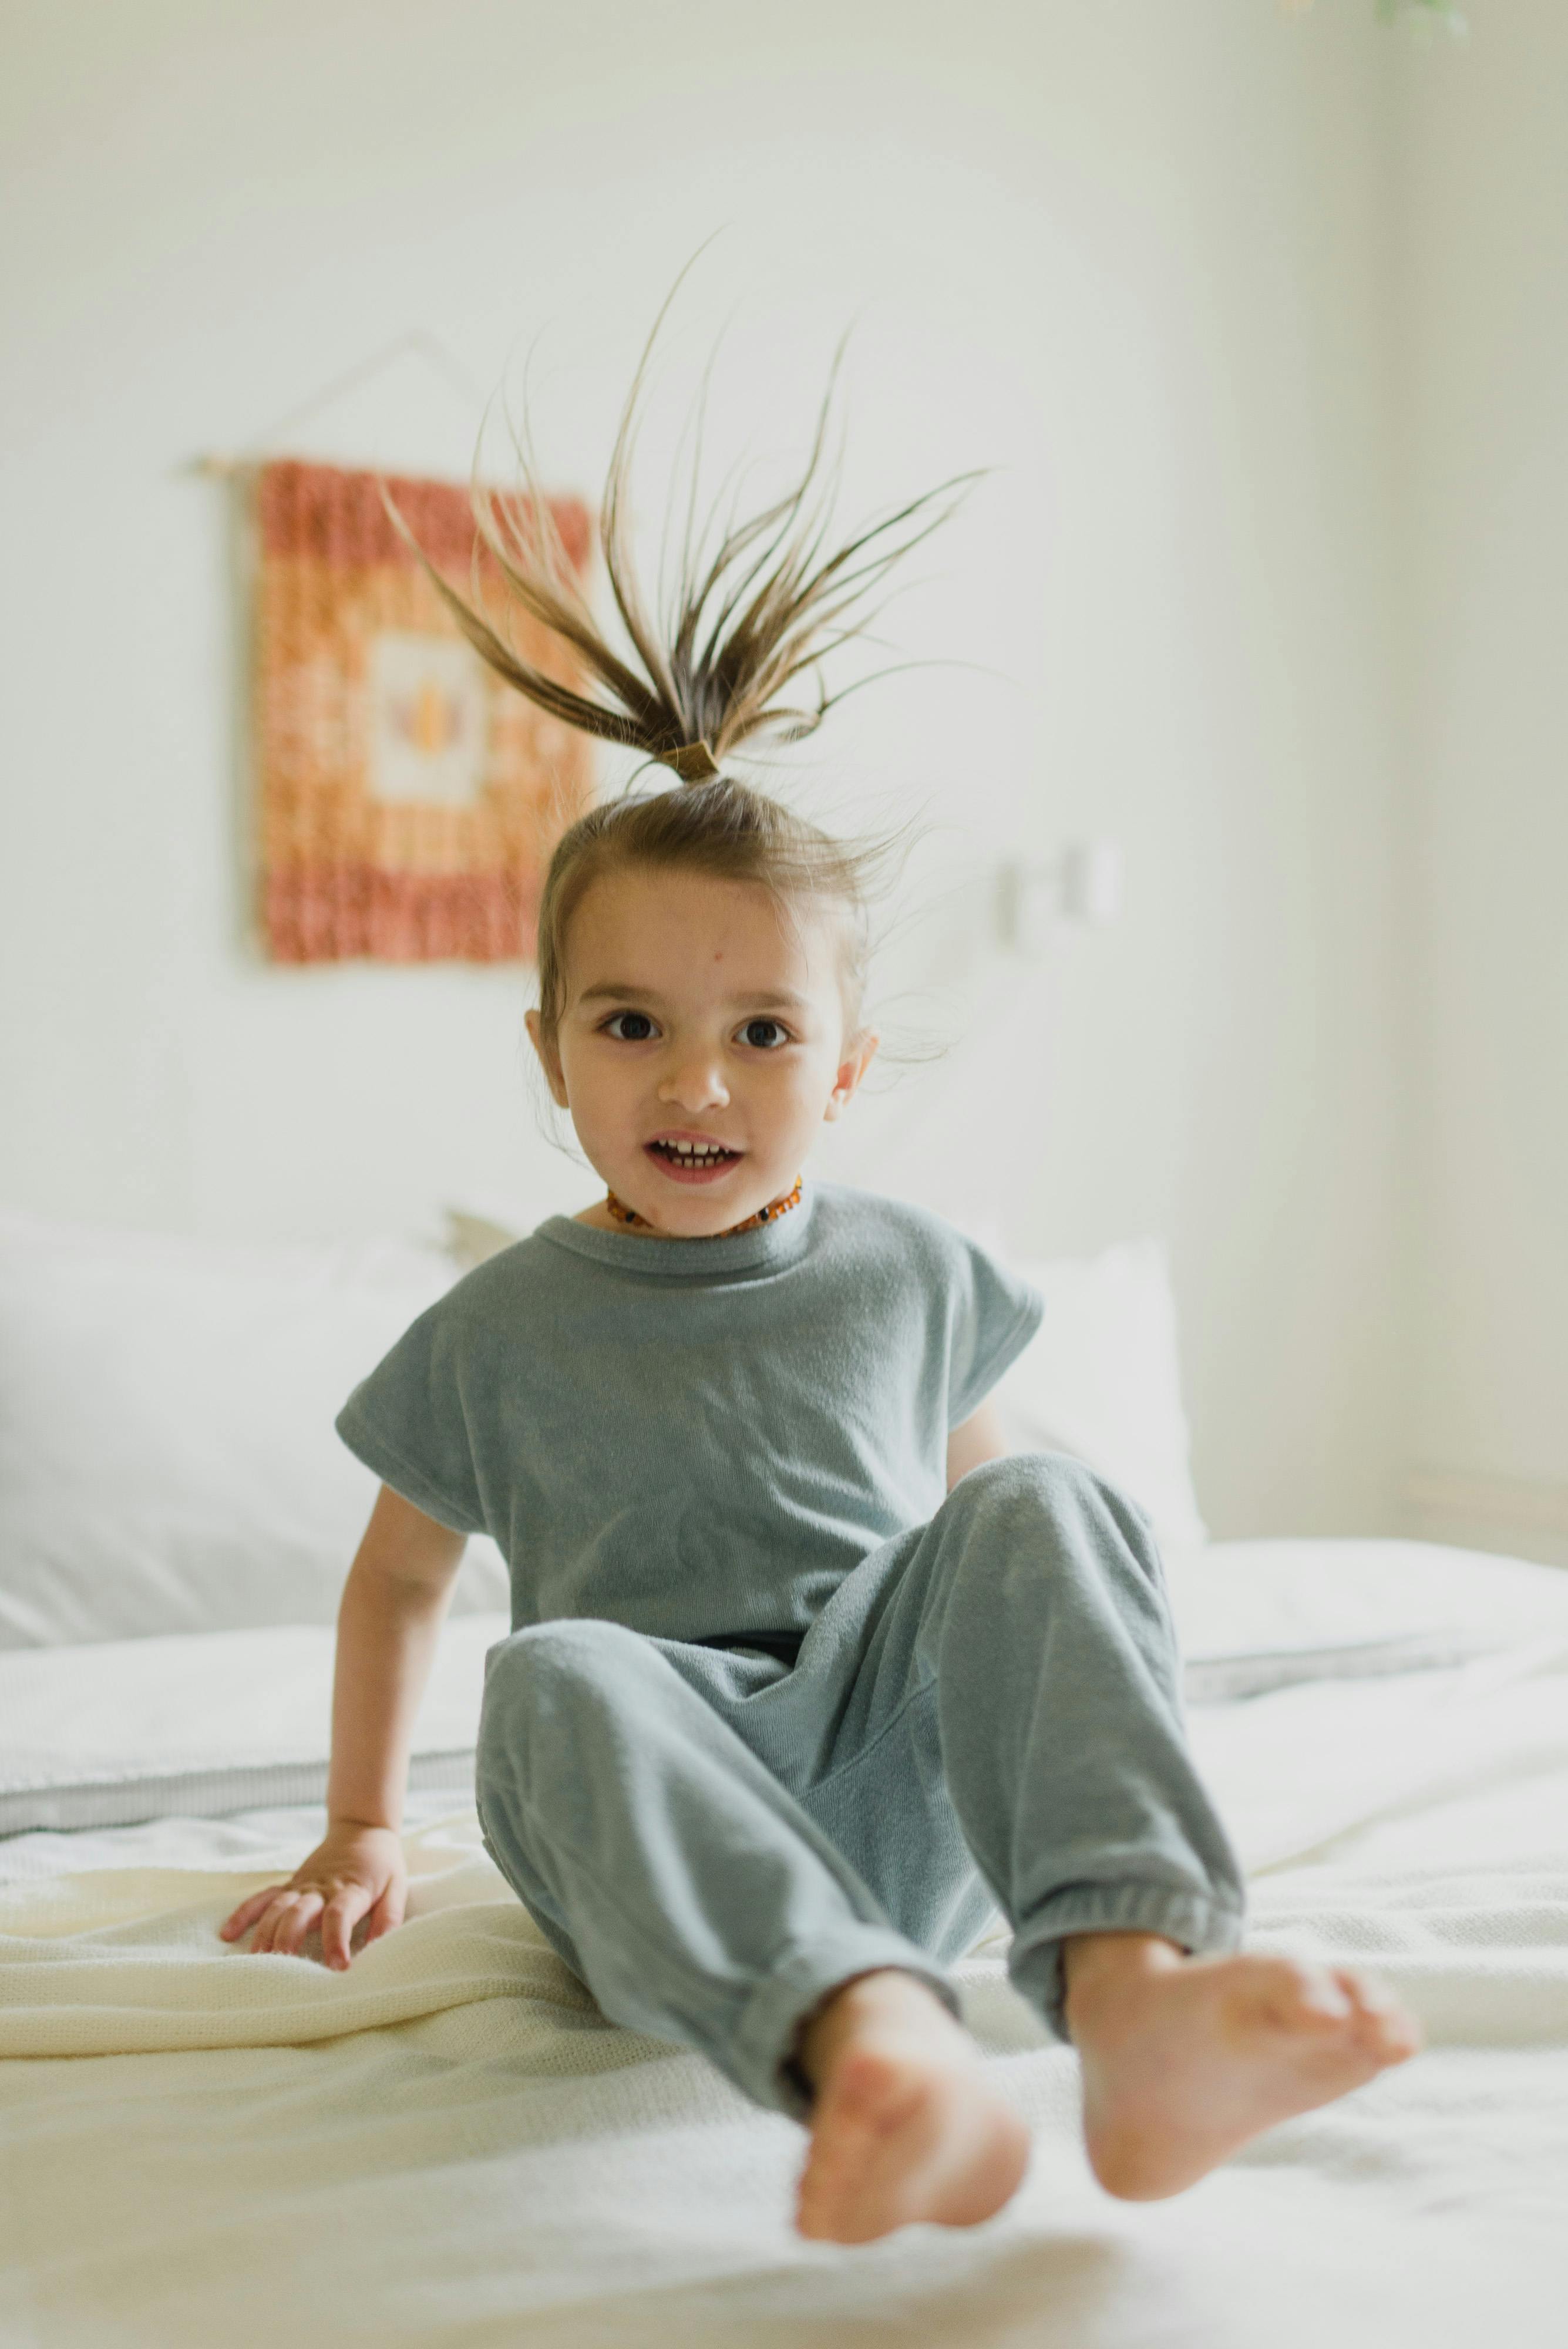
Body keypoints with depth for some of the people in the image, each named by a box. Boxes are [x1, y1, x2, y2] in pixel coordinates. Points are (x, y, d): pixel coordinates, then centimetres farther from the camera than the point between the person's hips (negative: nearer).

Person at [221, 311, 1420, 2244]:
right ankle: (874, 2044, -60)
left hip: (895, 1805, 2)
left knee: (1038, 1505, -25)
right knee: (564, 1673, -35)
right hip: (658, 1868, -1)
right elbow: (400, 1572, 18)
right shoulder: (504, 1329, 4)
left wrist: (1048, 1716, 21)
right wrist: (359, 1837, 20)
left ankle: (1140, 1998, -46)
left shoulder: (908, 1271, 8)